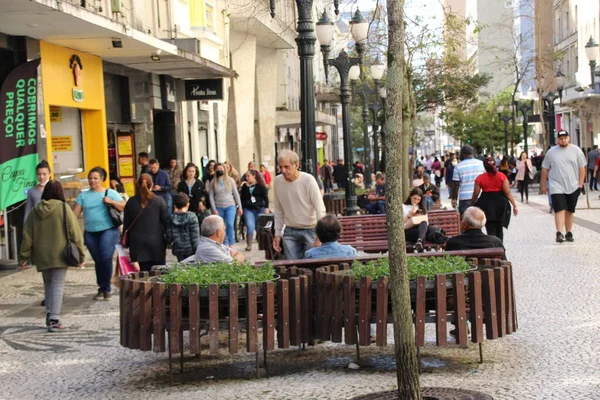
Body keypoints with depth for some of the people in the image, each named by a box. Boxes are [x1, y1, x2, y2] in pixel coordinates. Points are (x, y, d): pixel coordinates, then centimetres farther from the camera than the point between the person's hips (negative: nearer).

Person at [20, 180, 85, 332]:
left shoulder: (35, 210, 3)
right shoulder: (63, 208, -8)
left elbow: (27, 235, 6)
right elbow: (74, 233, -8)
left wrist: (24, 257, 12)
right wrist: (80, 254, -2)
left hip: (42, 256, 4)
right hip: (59, 255, -4)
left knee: (48, 284, 19)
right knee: (58, 285, -2)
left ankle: (49, 315, 18)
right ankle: (54, 320, -10)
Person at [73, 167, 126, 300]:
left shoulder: (110, 193, 6)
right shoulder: (83, 195, 12)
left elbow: (124, 207, 1)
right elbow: (75, 214, 6)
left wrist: (111, 202, -13)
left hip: (108, 230, -3)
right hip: (90, 233, 3)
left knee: (106, 258, -15)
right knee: (98, 261, 6)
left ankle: (106, 288, 1)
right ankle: (102, 289, 18)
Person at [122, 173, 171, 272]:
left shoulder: (131, 202, 0)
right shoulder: (159, 201, -5)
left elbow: (126, 224, 5)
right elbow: (167, 220, -4)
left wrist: (127, 241, 14)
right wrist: (168, 239, 6)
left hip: (137, 244, 1)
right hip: (156, 243, -1)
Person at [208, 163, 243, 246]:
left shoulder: (230, 180, 3)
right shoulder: (213, 182, 3)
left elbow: (236, 194, 6)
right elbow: (211, 196, 1)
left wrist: (239, 207, 4)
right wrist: (214, 209, -7)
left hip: (230, 206, -1)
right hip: (218, 207, 1)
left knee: (230, 225, -17)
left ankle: (231, 245, -12)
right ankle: (225, 245, 13)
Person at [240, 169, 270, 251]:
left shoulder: (260, 185, -2)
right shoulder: (244, 186, 7)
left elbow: (265, 197, -2)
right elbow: (242, 198, 9)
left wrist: (266, 208, -9)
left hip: (260, 209, -1)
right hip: (248, 209, 1)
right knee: (250, 226, -13)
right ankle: (249, 245, -5)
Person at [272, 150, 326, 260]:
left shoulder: (308, 180, -14)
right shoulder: (277, 181, 0)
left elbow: (320, 209, -13)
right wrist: (277, 233, 9)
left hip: (310, 230, -3)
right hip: (290, 231, 3)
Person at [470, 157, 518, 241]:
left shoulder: (480, 178, -5)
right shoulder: (502, 176, -4)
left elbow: (475, 194, -2)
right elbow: (507, 192, -7)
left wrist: (471, 205, 11)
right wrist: (514, 205, -2)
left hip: (486, 205, -1)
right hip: (500, 204, 1)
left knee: (491, 231, 0)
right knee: (499, 229, 18)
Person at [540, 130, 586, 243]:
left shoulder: (576, 150, 2)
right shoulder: (551, 152, 4)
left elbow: (582, 168, 3)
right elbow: (545, 169, 9)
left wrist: (580, 183, -4)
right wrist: (543, 185, 8)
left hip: (572, 187, 1)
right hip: (557, 187, -1)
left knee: (569, 211, 9)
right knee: (559, 209, -13)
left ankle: (569, 233, 18)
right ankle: (559, 233, -21)